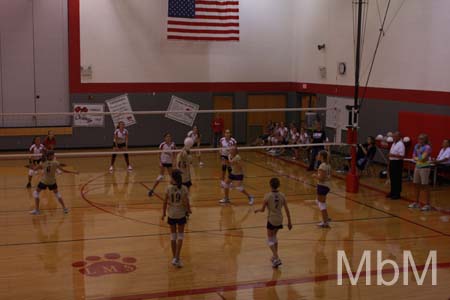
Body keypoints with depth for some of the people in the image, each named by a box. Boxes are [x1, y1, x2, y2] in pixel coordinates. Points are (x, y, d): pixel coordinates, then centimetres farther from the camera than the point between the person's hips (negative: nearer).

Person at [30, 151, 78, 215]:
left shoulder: (43, 163, -9)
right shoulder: (55, 163, -11)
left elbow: (35, 168, -1)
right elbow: (64, 170, -11)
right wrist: (73, 172, -3)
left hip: (44, 181, -1)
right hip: (52, 182, 1)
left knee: (36, 192, 17)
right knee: (56, 193, 23)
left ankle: (36, 210, 8)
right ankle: (64, 208, 19)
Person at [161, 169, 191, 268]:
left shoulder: (169, 188, -12)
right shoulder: (184, 189, -12)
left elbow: (165, 202, -8)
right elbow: (186, 203, -12)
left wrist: (163, 213, 5)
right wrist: (189, 210, 8)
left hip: (171, 214, 1)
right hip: (181, 214, -1)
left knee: (173, 236, 14)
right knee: (180, 236, 9)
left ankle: (174, 258, 20)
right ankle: (177, 258, -1)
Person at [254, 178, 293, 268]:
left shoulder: (268, 196, -15)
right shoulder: (282, 195, -4)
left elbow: (263, 210, -9)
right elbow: (287, 210, -1)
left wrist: (257, 210, 14)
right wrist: (289, 222, 8)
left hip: (271, 220, -5)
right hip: (280, 220, 5)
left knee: (270, 240, 7)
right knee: (274, 236, 27)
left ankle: (276, 259, -7)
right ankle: (275, 256, 33)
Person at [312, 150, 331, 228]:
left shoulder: (322, 166, -19)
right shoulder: (328, 165, 9)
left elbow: (321, 178, -24)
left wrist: (315, 175, -8)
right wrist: (318, 175, 14)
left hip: (322, 186, -10)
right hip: (327, 186, 10)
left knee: (322, 204, -1)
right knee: (318, 201, 24)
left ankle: (325, 223, 3)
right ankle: (326, 218, 27)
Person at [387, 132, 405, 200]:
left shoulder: (401, 144, -16)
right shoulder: (394, 143, 14)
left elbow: (402, 156, -22)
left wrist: (393, 155, -24)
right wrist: (390, 157, 17)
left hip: (397, 163, -9)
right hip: (392, 162, 9)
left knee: (397, 179, -3)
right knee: (392, 178, 15)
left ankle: (397, 194, 4)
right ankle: (392, 192, 24)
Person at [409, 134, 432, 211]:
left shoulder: (427, 147, -13)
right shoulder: (416, 146, 9)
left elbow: (423, 158, -21)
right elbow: (414, 156, 8)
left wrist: (417, 158, -5)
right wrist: (418, 159, -9)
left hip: (424, 167, -8)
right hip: (417, 166, 8)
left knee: (425, 185, -5)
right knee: (416, 184, 13)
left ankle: (427, 204, 0)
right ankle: (417, 202, 25)